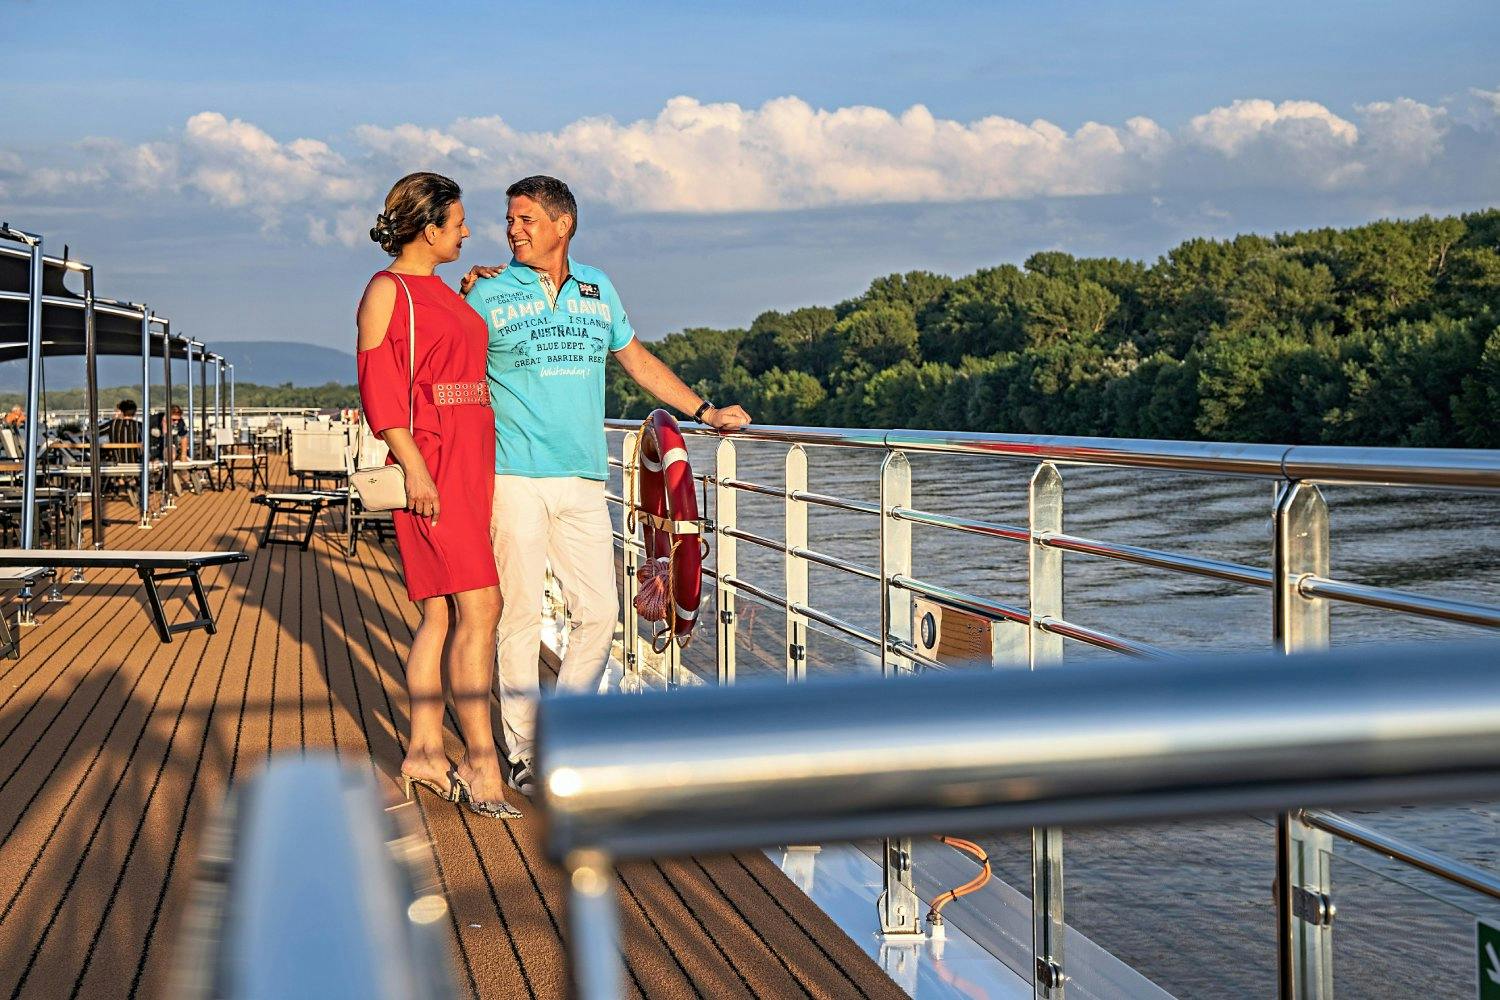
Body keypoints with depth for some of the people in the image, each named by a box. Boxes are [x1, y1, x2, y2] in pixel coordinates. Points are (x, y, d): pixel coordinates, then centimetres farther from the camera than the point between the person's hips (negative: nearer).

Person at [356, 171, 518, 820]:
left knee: (443, 615, 8)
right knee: (479, 607, -13)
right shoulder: (387, 290, -5)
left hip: (470, 460, 9)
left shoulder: (442, 292, 21)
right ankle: (481, 762, -11)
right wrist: (414, 467, -19)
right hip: (430, 461, -9)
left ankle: (424, 754, 13)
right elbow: (379, 385, -12)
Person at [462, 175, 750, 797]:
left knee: (598, 612, 3)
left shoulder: (597, 289, 13)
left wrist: (705, 412, 22)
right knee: (520, 616, -2)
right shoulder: (489, 294, 2)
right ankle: (523, 752, 8)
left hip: (583, 478, 4)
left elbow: (637, 360, 23)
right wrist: (462, 302, -7)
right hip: (515, 475, -4)